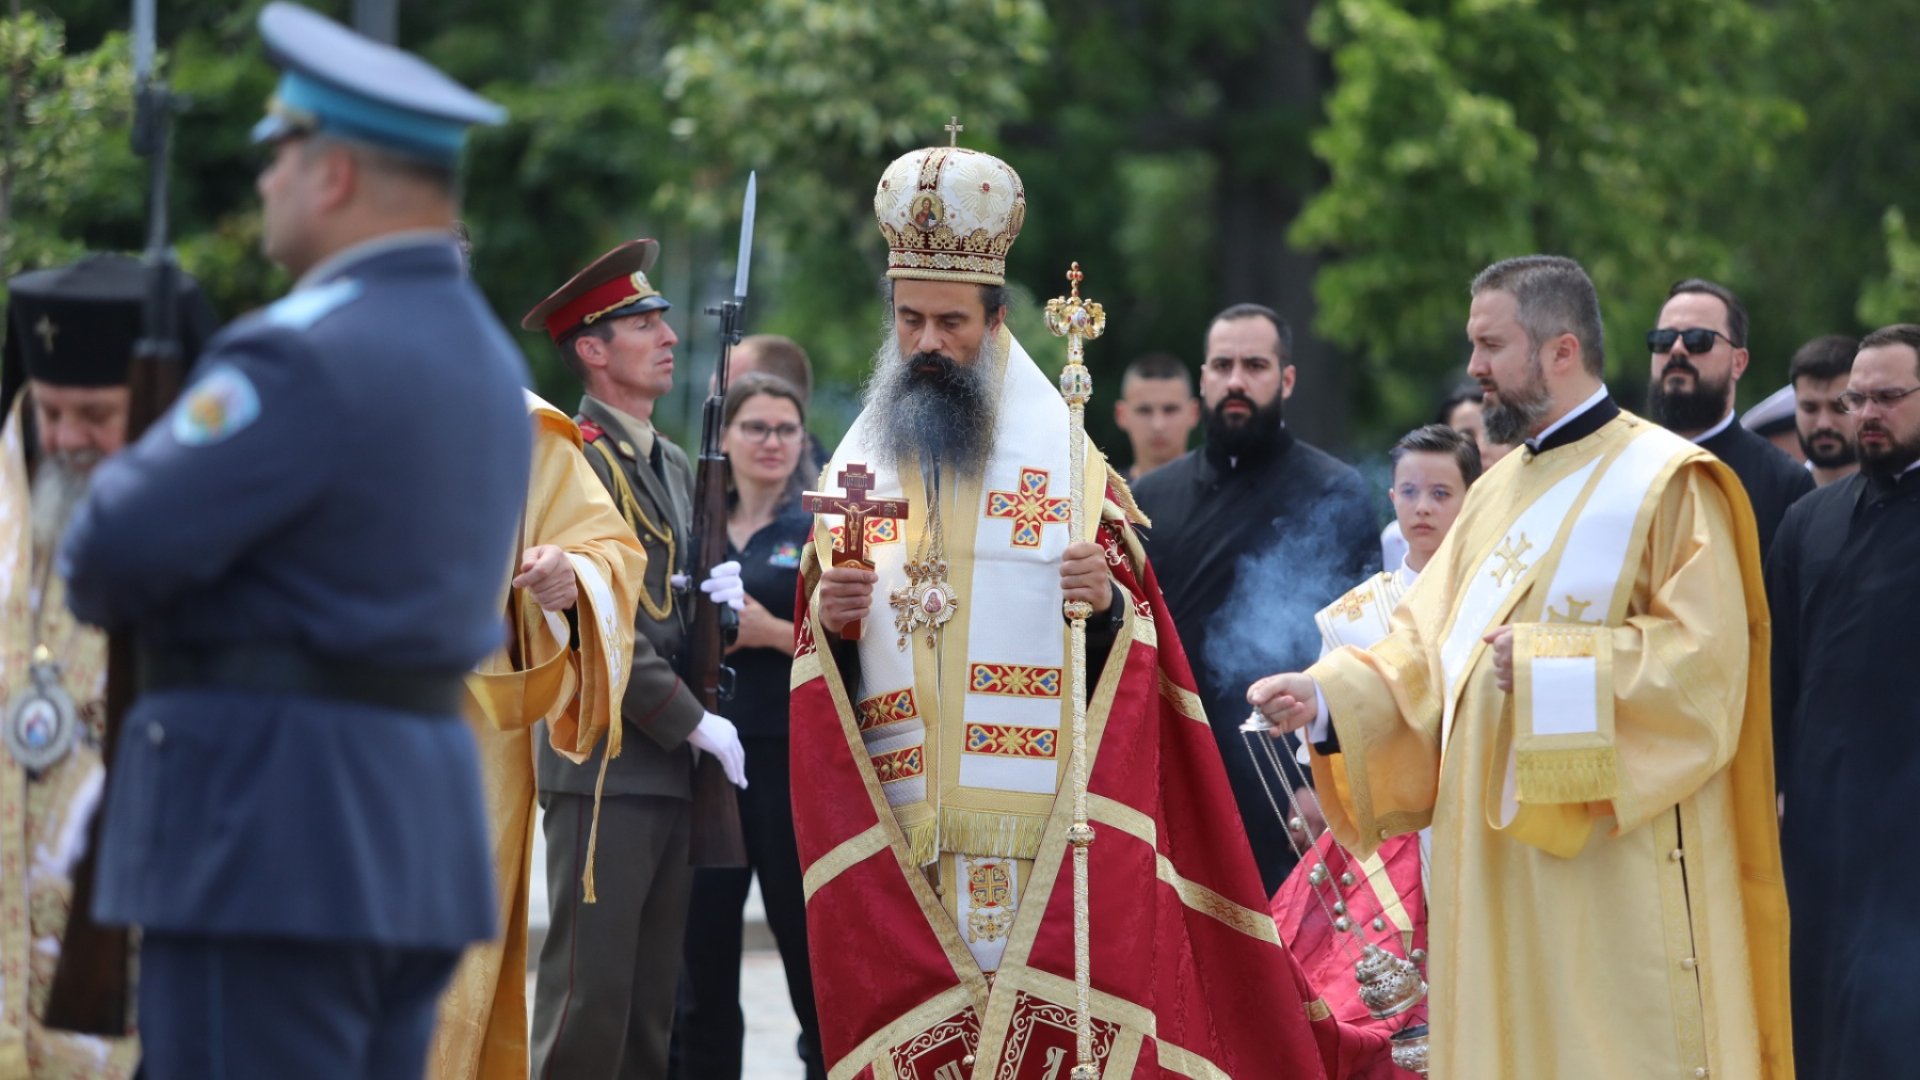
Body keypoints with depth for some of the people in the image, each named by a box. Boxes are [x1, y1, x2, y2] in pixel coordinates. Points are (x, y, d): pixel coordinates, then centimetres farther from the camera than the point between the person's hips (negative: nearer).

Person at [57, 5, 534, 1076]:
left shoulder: (311, 355, -15)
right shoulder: (484, 356, 16)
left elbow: (120, 546, -19)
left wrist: (110, 591, 4)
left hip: (272, 827, -9)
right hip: (425, 822, 9)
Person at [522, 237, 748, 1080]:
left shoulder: (673, 467, 20)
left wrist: (718, 599, 4)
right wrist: (694, 722, -13)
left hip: (670, 767, 8)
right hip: (604, 765, -8)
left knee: (653, 1008, 8)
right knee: (590, 999, -10)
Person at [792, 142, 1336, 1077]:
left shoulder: (1067, 467, 7)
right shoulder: (858, 474, 13)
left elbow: (1137, 659, 6)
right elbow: (817, 685, 13)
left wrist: (1108, 605, -15)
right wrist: (828, 621, -8)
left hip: (1049, 840, -2)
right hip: (895, 845, 2)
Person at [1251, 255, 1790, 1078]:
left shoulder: (1665, 483, -6)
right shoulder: (1498, 493, 17)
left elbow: (1703, 656, -16)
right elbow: (1427, 648, 13)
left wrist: (1548, 666, -17)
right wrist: (1326, 697, -2)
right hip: (1499, 871, 7)